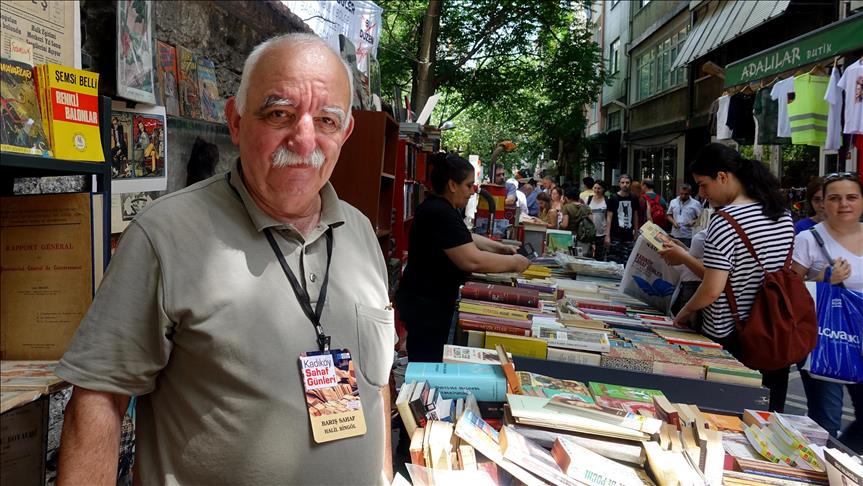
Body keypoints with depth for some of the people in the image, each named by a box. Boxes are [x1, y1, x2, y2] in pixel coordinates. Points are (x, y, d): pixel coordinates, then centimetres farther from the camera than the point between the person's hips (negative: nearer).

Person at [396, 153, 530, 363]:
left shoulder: (441, 208, 11)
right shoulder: (440, 214, -22)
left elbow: (465, 239, 23)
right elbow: (472, 260, -28)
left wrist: (500, 247, 10)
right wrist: (513, 262, -16)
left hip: (431, 301, 11)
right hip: (424, 304, -10)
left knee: (430, 362, 18)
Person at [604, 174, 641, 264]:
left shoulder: (634, 199, 9)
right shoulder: (613, 198, 0)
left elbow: (635, 216, 16)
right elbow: (609, 217, -2)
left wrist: (636, 233, 12)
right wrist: (607, 235, -8)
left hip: (629, 237, 3)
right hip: (616, 237, -3)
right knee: (614, 262, -4)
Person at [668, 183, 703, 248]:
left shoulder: (696, 204, -1)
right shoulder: (673, 202, 9)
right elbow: (669, 215, 16)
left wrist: (693, 222, -18)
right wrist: (673, 222, -4)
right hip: (675, 235, 3)